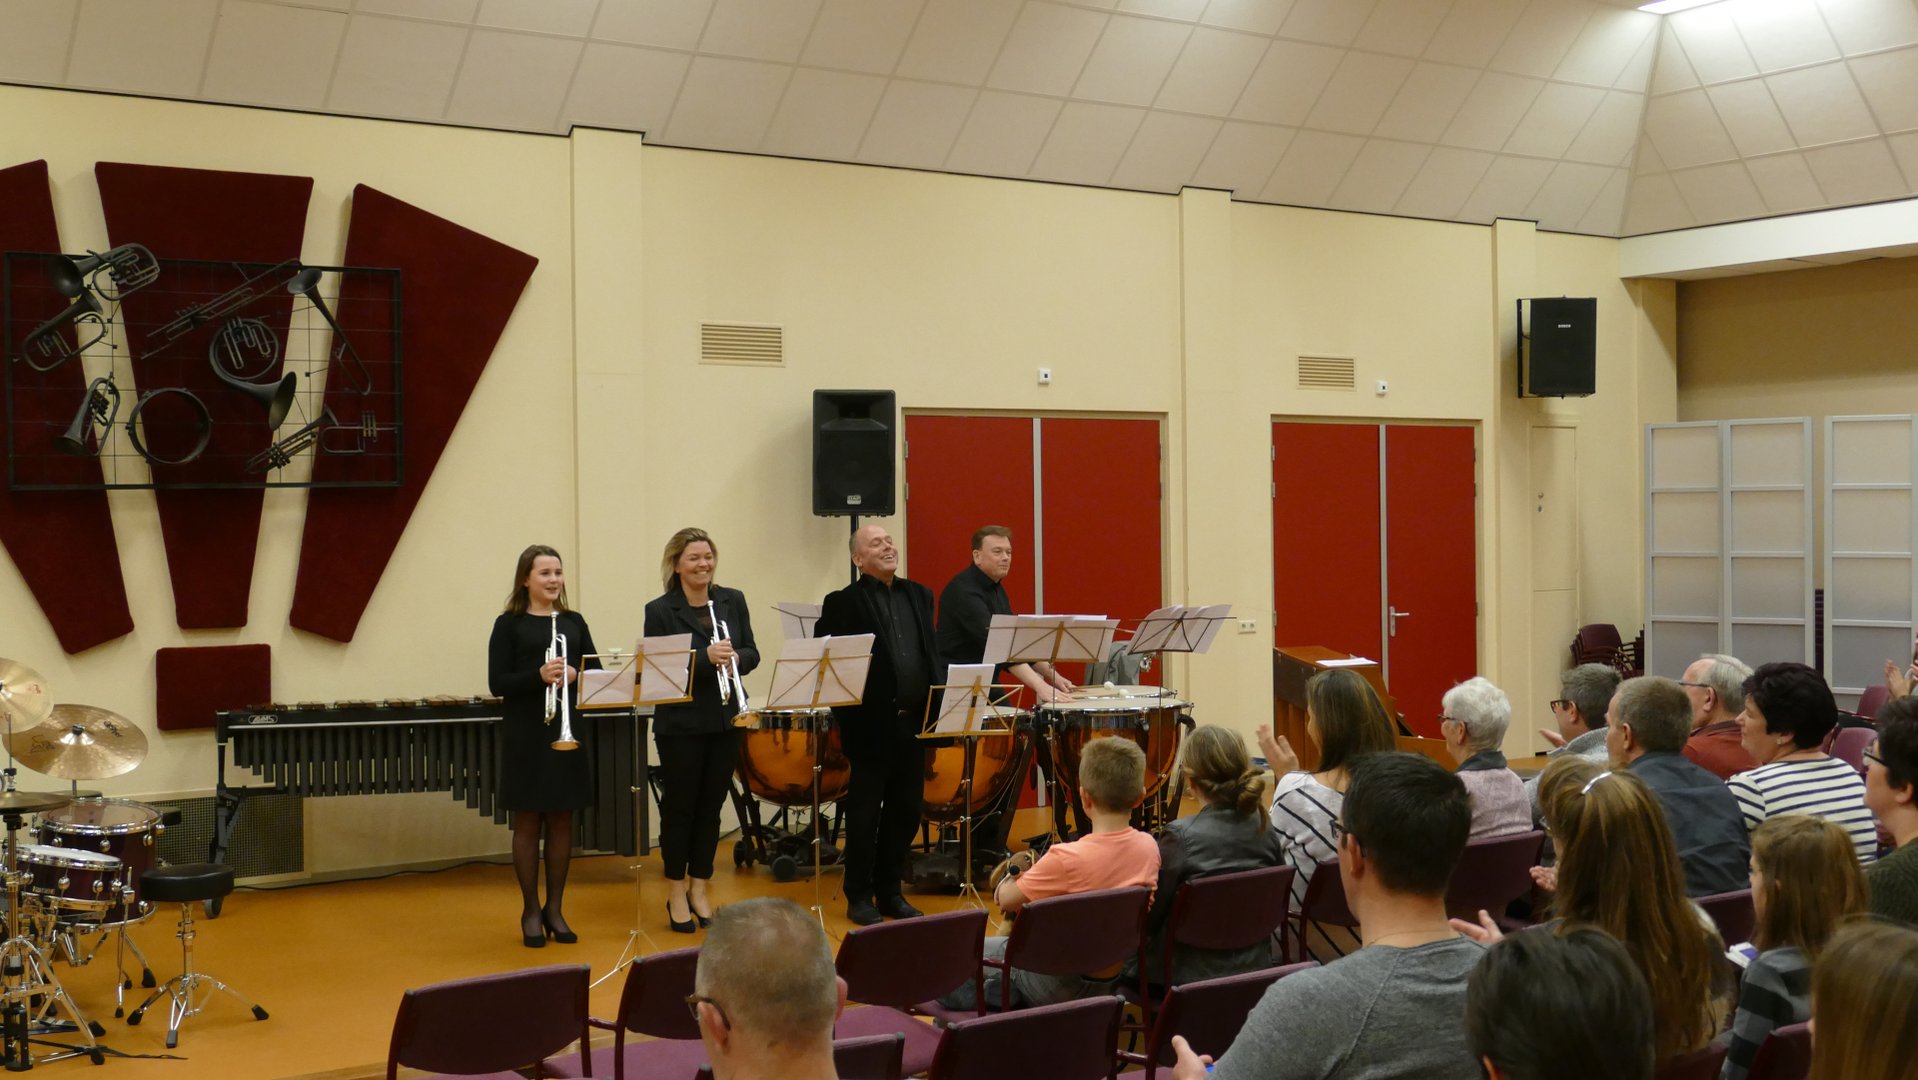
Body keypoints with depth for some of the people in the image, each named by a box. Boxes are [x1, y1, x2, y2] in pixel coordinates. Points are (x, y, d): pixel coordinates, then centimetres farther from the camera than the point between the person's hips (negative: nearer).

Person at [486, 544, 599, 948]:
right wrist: (538, 675, -23)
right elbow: (497, 683, -8)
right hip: (526, 737, -3)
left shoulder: (574, 622, 9)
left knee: (561, 821, 9)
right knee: (528, 823, 4)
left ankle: (555, 909, 19)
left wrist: (574, 675, -14)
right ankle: (530, 911, 15)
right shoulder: (509, 624, -2)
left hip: (569, 734, 3)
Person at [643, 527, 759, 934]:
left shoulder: (733, 601, 5)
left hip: (724, 721, 4)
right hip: (680, 724, -4)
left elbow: (752, 654, 4)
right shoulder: (660, 610, -7)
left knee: (711, 807, 11)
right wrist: (705, 657, -26)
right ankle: (676, 892, 17)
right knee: (679, 807, 5)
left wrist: (734, 657, -18)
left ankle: (700, 888, 22)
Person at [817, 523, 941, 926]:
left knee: (906, 811, 11)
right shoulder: (843, 603, -5)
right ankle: (859, 897, 15)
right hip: (872, 724, -5)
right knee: (865, 813, 4)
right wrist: (846, 712, -14)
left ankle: (890, 892, 23)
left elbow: (933, 652, 16)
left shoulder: (919, 595, 13)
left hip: (914, 722, 5)